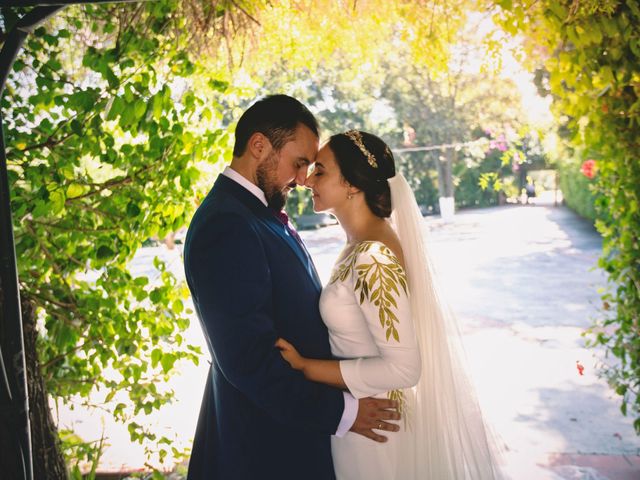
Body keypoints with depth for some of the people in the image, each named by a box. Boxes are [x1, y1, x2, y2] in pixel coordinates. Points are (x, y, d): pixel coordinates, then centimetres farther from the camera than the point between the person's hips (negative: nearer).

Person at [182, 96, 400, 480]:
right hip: (266, 440, -9)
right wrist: (340, 412, -21)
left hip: (296, 415, 9)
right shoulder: (227, 227, -24)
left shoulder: (259, 213, 7)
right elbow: (248, 357, -27)